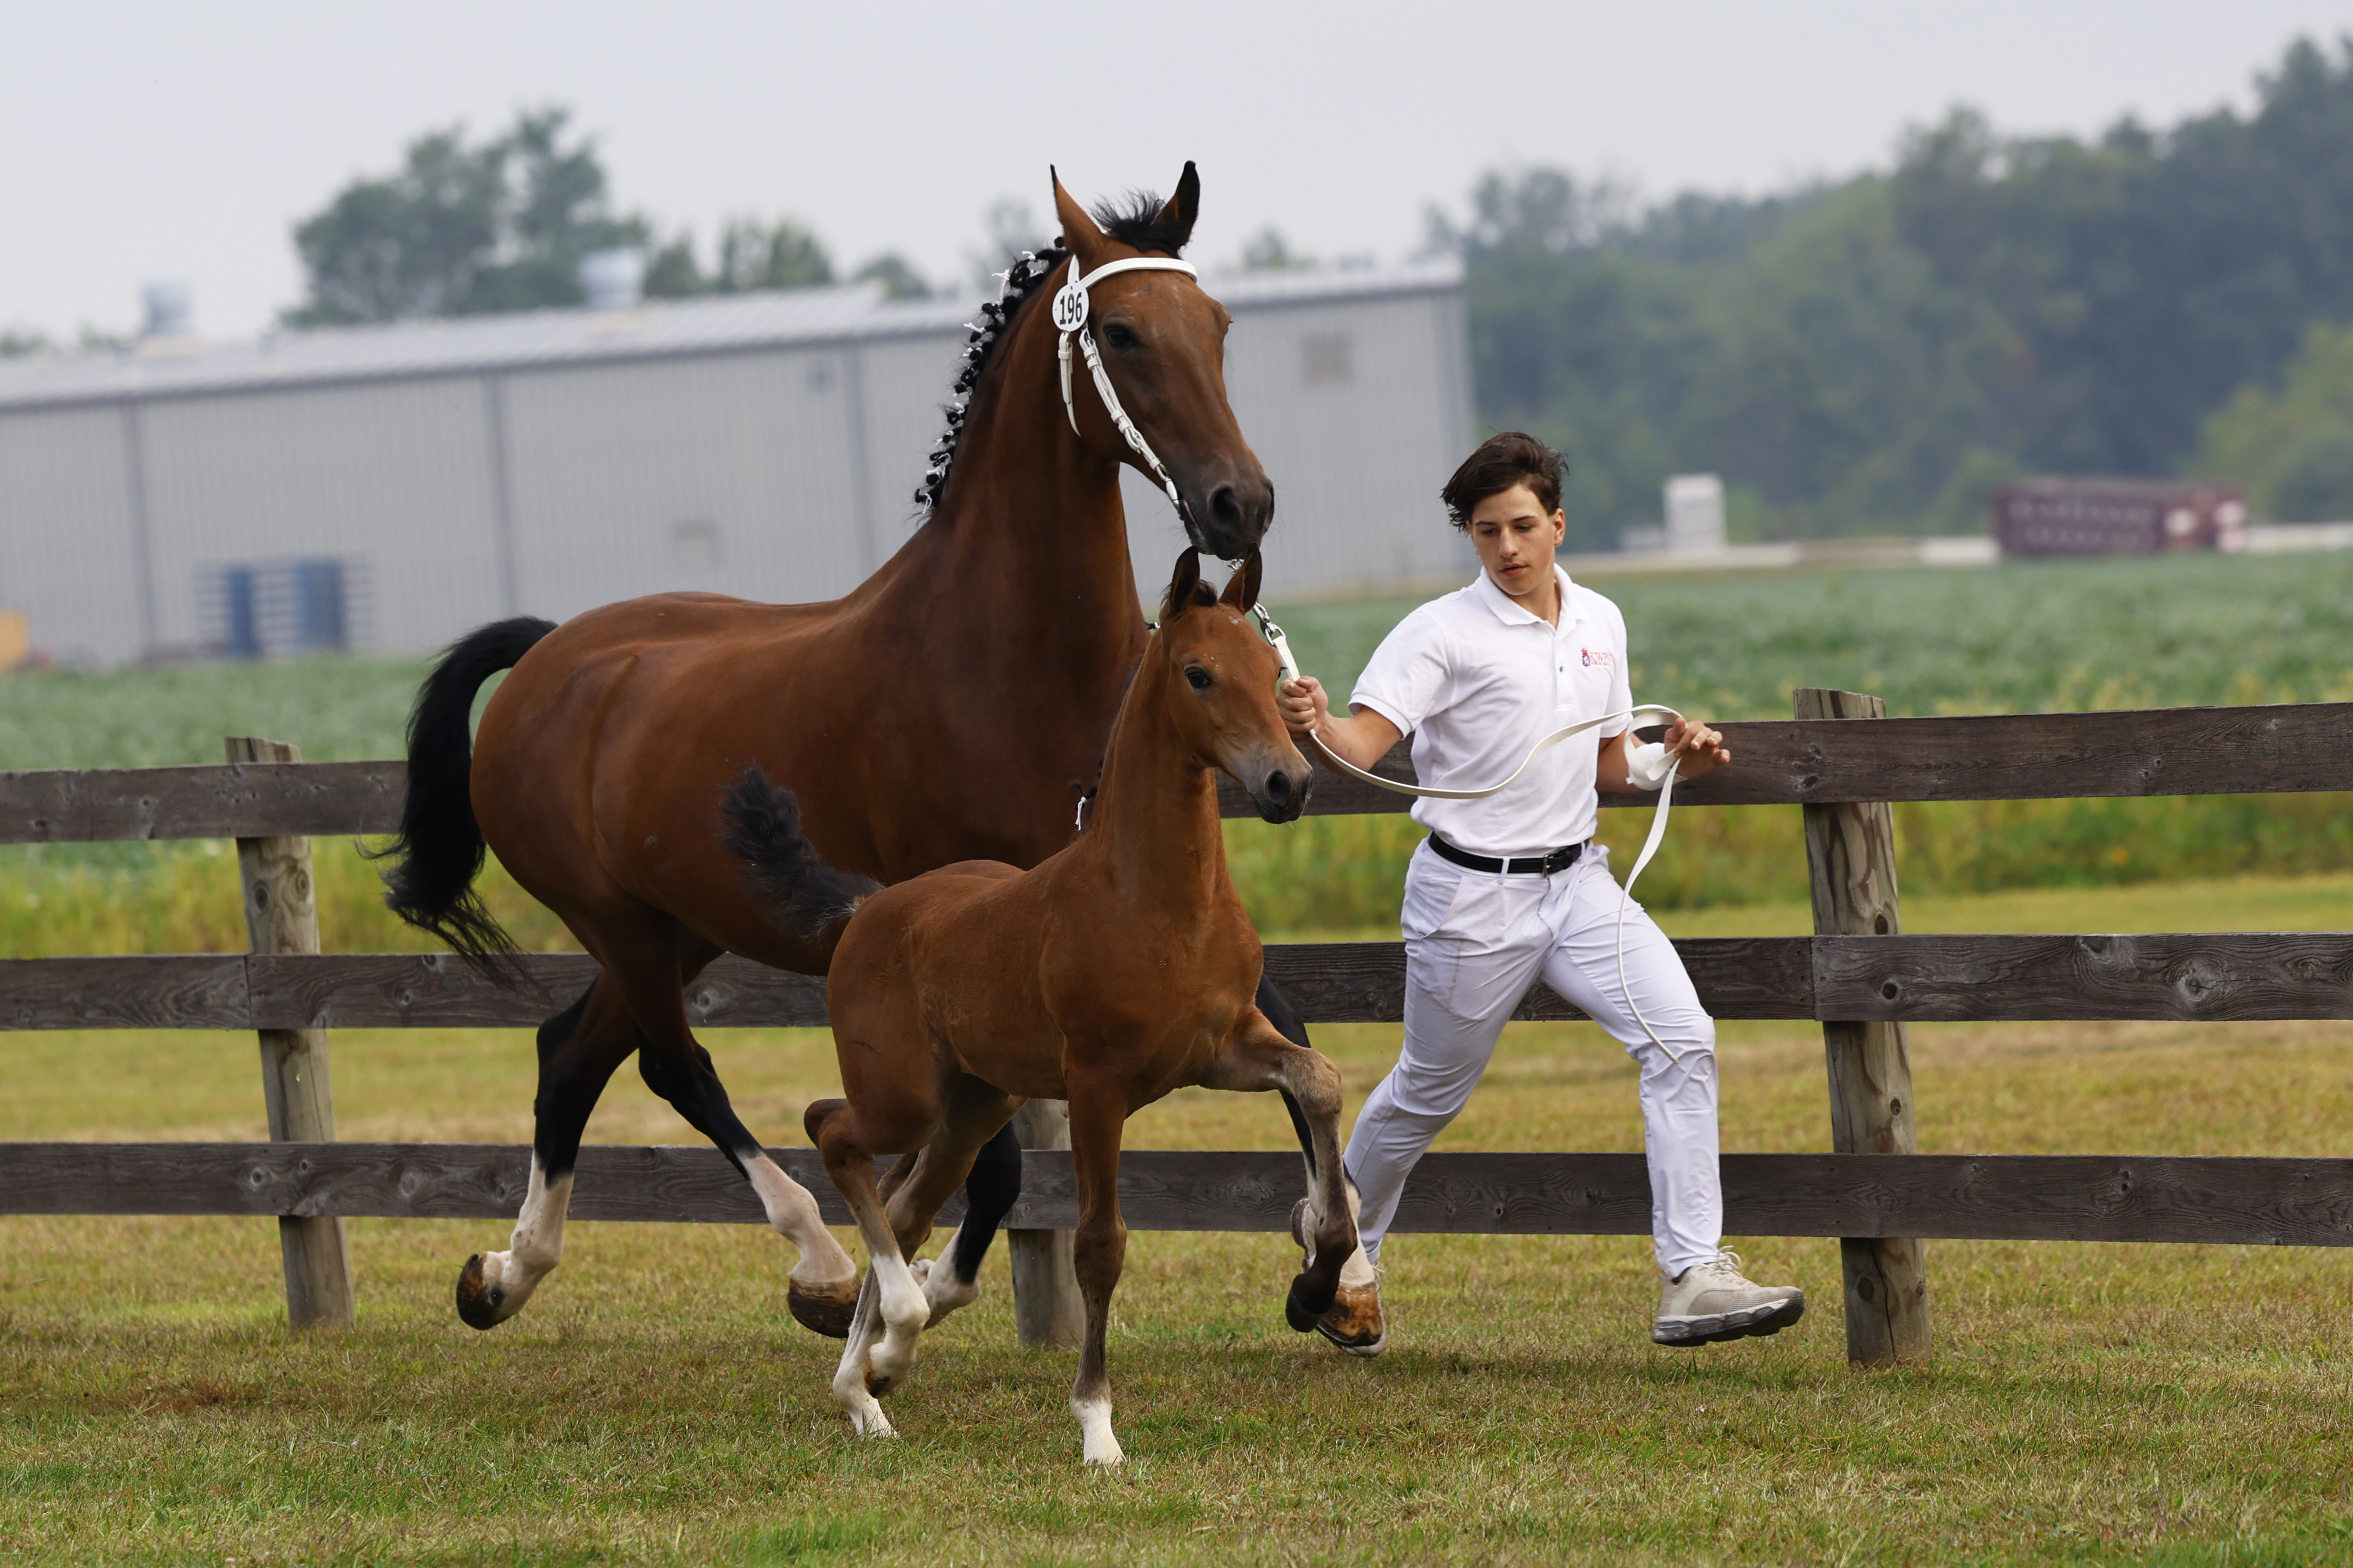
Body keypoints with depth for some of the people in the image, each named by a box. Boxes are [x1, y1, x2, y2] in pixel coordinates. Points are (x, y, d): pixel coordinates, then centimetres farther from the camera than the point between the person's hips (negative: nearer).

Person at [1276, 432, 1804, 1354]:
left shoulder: (1600, 623, 9)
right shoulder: (1444, 633, -10)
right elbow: (1364, 744, -21)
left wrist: (1671, 763, 0)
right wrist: (1311, 727, -42)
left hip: (1577, 885, 5)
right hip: (1473, 896, -5)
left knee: (1681, 1039, -14)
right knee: (1429, 1095, 10)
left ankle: (1693, 1279, -16)